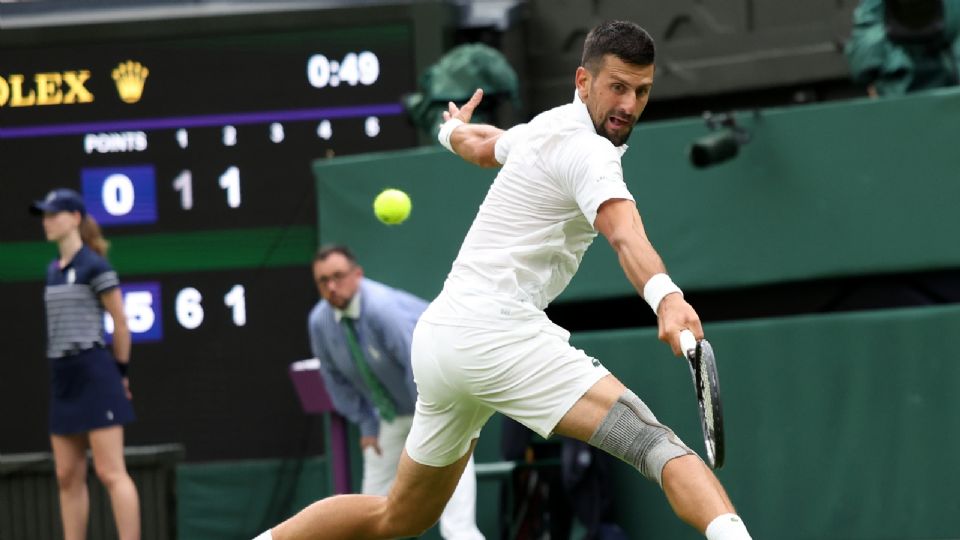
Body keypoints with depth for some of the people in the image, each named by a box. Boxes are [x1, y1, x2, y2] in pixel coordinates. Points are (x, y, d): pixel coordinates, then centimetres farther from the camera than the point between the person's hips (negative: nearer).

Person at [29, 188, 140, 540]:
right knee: (68, 477, 8)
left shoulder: (94, 267, -9)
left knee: (110, 473, -10)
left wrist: (120, 372, 1)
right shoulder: (53, 271, 14)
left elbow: (121, 323, -6)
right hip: (63, 378, 8)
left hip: (93, 375, -8)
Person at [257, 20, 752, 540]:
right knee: (649, 438, -28)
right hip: (496, 332, -10)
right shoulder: (587, 150, -10)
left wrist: (454, 129, 65)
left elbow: (479, 145, 42)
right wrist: (666, 298, -47)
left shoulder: (547, 127, 19)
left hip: (437, 337, 10)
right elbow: (624, 234, -30)